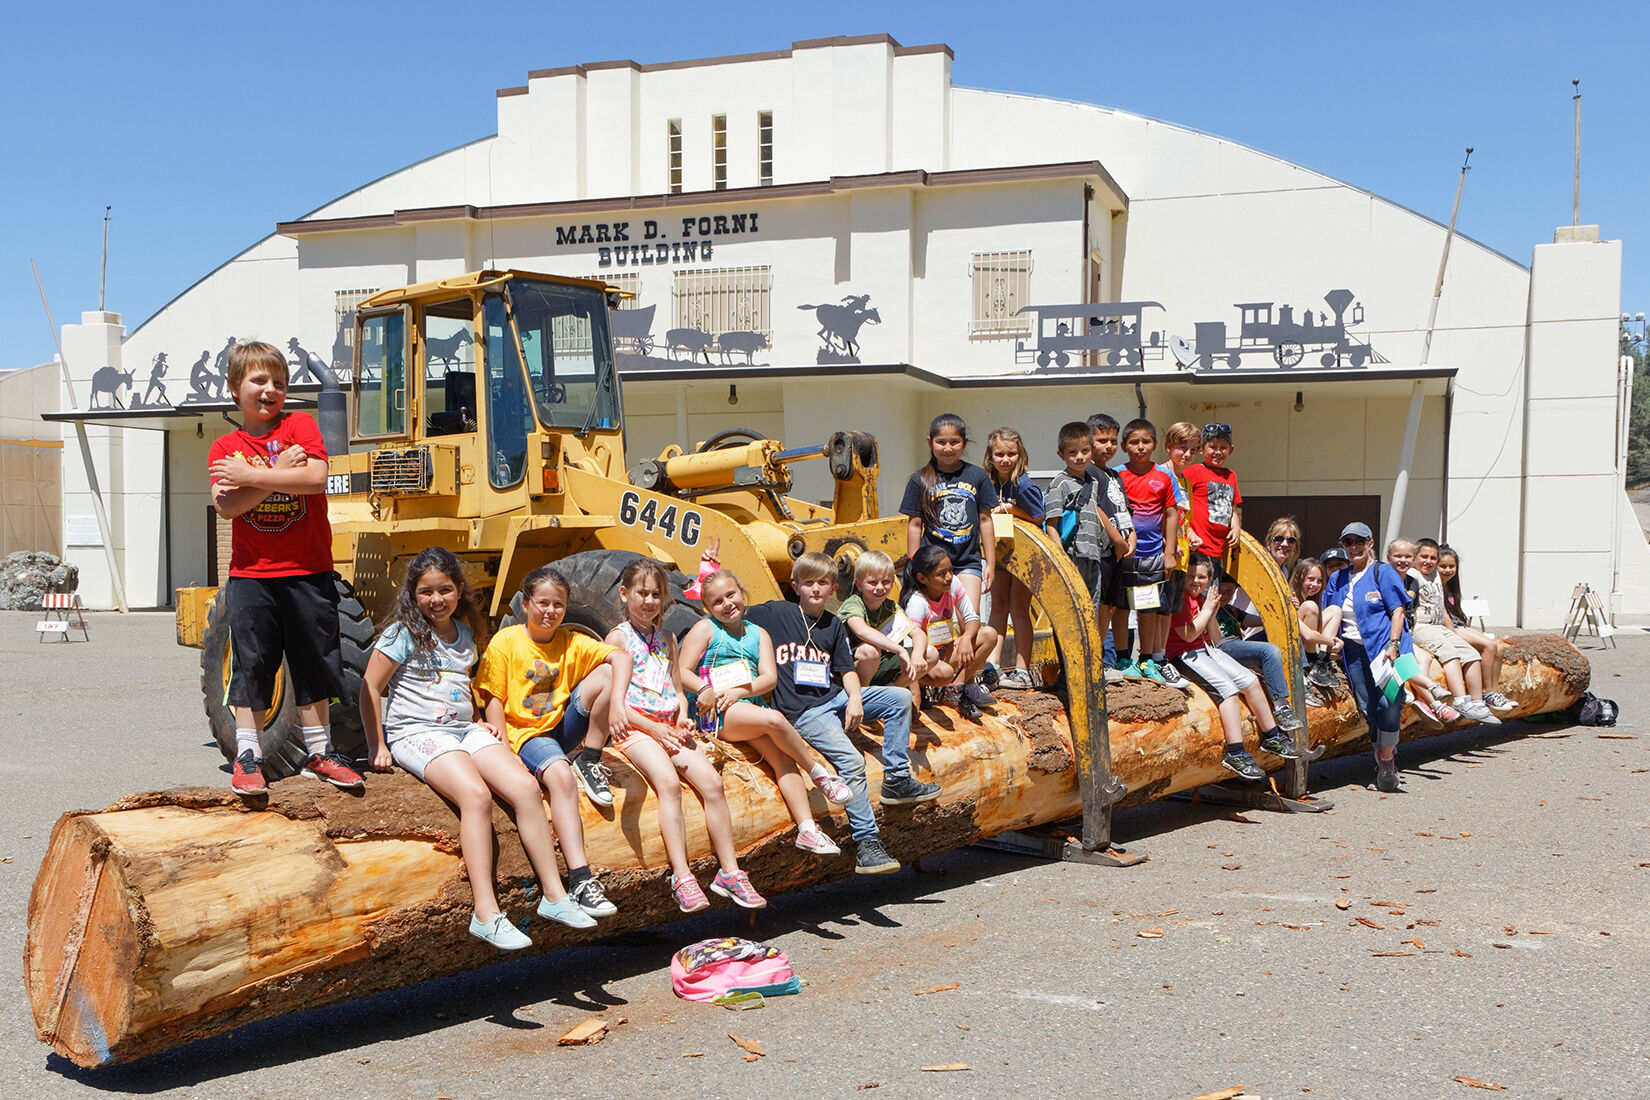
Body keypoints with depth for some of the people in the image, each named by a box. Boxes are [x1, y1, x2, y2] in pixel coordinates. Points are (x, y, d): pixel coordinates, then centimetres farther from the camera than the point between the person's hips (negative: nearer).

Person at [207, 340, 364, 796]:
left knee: (314, 661, 8)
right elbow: (226, 506, -11)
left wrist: (250, 475, -16)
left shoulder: (300, 425, 2)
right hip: (251, 575, 0)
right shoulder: (224, 448, 5)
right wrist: (278, 474, -17)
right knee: (252, 663, 3)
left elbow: (316, 478, -16)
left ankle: (318, 751, 19)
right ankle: (247, 755, 13)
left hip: (307, 571, 0)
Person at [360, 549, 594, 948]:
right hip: (416, 732, -6)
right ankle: (486, 914, -32)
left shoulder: (464, 632, 16)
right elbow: (370, 689, -2)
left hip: (464, 730, 6)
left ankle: (554, 895, -12)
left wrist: (483, 722, 18)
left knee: (526, 785, -17)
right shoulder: (404, 632, -3)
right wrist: (377, 747, -3)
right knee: (476, 794, -32)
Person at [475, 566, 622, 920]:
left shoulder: (570, 642, 6)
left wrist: (615, 701, -25)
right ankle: (580, 881, -41)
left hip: (563, 727, 5)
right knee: (560, 776, -36)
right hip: (526, 733, -4)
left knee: (605, 673, -15)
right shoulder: (505, 642, -4)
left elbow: (618, 657, -5)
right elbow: (493, 701, -6)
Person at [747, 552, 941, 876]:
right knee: (851, 761, -25)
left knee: (900, 698, -6)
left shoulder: (834, 625, 15)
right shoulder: (774, 613, 2)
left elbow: (847, 670, 12)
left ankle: (897, 780, 0)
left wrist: (855, 700, -5)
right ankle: (867, 844, -22)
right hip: (801, 711, -6)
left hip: (833, 697, 6)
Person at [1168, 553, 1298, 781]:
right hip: (1184, 656, -9)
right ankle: (1235, 754, -32)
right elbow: (1189, 634, -20)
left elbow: (1213, 637, 14)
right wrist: (1207, 609, -9)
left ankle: (1271, 737, 15)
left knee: (1250, 681, 2)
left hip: (1205, 651, 9)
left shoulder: (1203, 598, 15)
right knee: (1228, 689, -26)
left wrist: (1212, 611, -1)